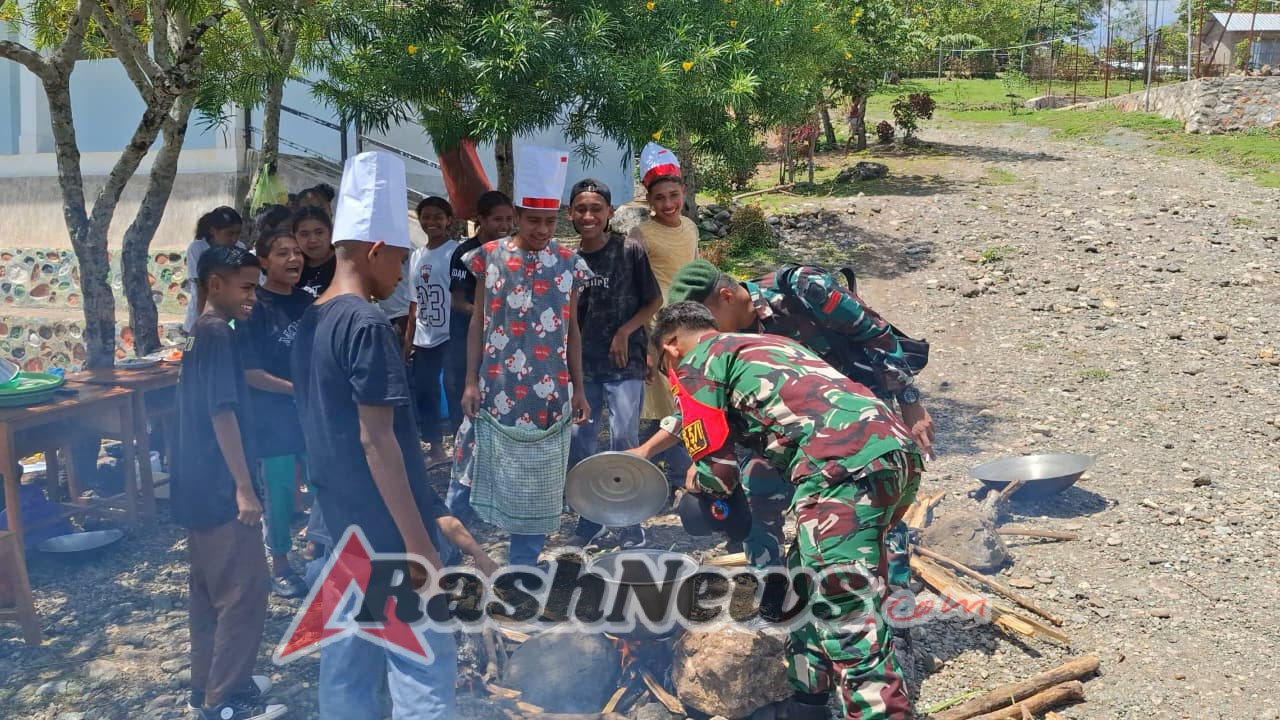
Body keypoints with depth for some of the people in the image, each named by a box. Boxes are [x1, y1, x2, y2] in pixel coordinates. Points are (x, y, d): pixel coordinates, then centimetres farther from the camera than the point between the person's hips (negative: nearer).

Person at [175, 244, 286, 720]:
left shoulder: (200, 333, 12)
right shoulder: (219, 334, -18)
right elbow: (223, 413, -23)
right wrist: (244, 488, -22)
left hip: (199, 485, 10)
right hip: (220, 488, -10)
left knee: (210, 590, 17)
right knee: (245, 593, -1)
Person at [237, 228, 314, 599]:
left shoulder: (308, 302, 6)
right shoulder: (253, 309, -11)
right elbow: (249, 372, -15)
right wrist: (296, 388, -19)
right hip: (273, 416, -5)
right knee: (280, 491, 3)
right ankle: (280, 564, 19)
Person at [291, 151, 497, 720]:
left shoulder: (309, 324, 10)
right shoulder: (366, 324, -17)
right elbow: (377, 440, -21)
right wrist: (419, 543, -18)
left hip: (344, 531, 9)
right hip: (387, 536, -9)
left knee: (348, 668, 16)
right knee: (424, 673, -1)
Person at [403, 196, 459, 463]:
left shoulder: (456, 252, -7)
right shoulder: (415, 256, 13)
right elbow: (415, 302, 17)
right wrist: (407, 340, 14)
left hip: (451, 338, -7)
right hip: (423, 340, 7)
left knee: (455, 394, -6)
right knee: (424, 394, 12)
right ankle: (435, 449, 24)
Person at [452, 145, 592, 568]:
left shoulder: (568, 264, 3)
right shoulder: (490, 257, 0)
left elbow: (572, 330, 8)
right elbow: (477, 323, 3)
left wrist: (579, 389, 6)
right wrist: (470, 382, -2)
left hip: (549, 394, 1)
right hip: (497, 390, -1)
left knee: (538, 485, 8)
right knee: (478, 476, 4)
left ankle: (521, 571, 21)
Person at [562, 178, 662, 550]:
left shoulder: (630, 251, -6)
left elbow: (654, 301, -1)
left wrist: (625, 332, -11)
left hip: (624, 364, -4)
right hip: (582, 366, 5)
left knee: (624, 444, -5)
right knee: (578, 445, 7)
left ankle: (632, 529, 8)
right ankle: (589, 524, 22)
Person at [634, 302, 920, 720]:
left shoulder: (695, 364, 10)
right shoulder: (767, 344, 35)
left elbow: (717, 472, 5)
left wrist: (694, 488, 30)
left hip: (846, 464, -9)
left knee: (849, 625, -8)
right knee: (808, 578, 24)